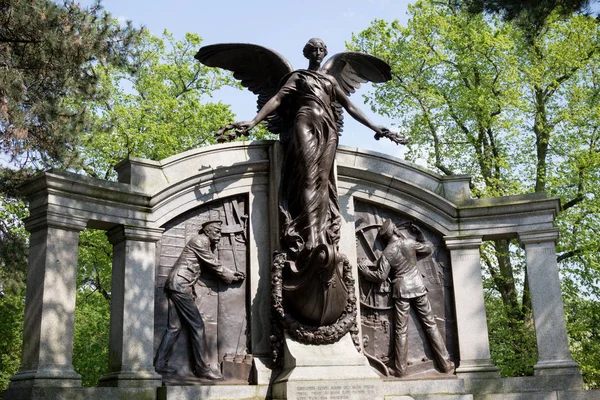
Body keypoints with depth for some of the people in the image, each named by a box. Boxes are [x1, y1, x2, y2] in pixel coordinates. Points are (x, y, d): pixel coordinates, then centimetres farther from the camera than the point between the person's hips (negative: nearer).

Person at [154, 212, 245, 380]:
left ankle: (160, 364, 12)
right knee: (197, 325, -7)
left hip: (174, 285, 10)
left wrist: (232, 274, 8)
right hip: (180, 285, -10)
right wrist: (231, 277, 3)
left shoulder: (208, 245, 20)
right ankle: (202, 368, -4)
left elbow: (214, 265, 19)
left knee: (174, 327, 9)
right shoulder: (200, 241, -10)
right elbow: (213, 265, -8)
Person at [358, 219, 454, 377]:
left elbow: (381, 276, -7)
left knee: (401, 330, 1)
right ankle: (445, 364, 8)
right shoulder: (410, 242, -2)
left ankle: (400, 368, 1)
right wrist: (419, 234, 21)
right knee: (430, 324, 6)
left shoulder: (386, 253, -6)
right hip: (418, 287, 1)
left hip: (401, 290, -1)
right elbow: (428, 248, 11)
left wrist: (364, 271, 6)